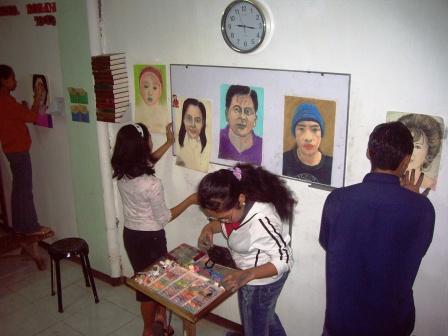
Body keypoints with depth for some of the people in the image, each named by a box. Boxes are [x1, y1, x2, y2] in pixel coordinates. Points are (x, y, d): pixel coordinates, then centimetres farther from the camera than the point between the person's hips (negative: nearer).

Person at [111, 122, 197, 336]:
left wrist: (169, 143, 19)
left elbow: (146, 161, 15)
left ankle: (158, 317, 42)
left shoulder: (122, 173, -7)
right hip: (149, 238, -7)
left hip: (130, 234, 7)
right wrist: (190, 200, -8)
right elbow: (164, 218, -17)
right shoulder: (152, 185, -30)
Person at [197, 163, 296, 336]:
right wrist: (210, 227, -15)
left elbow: (284, 260, -30)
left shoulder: (261, 221, -40)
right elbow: (225, 223, 6)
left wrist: (247, 275, -40)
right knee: (265, 316, 34)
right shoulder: (238, 205, -16)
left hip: (262, 280, -8)